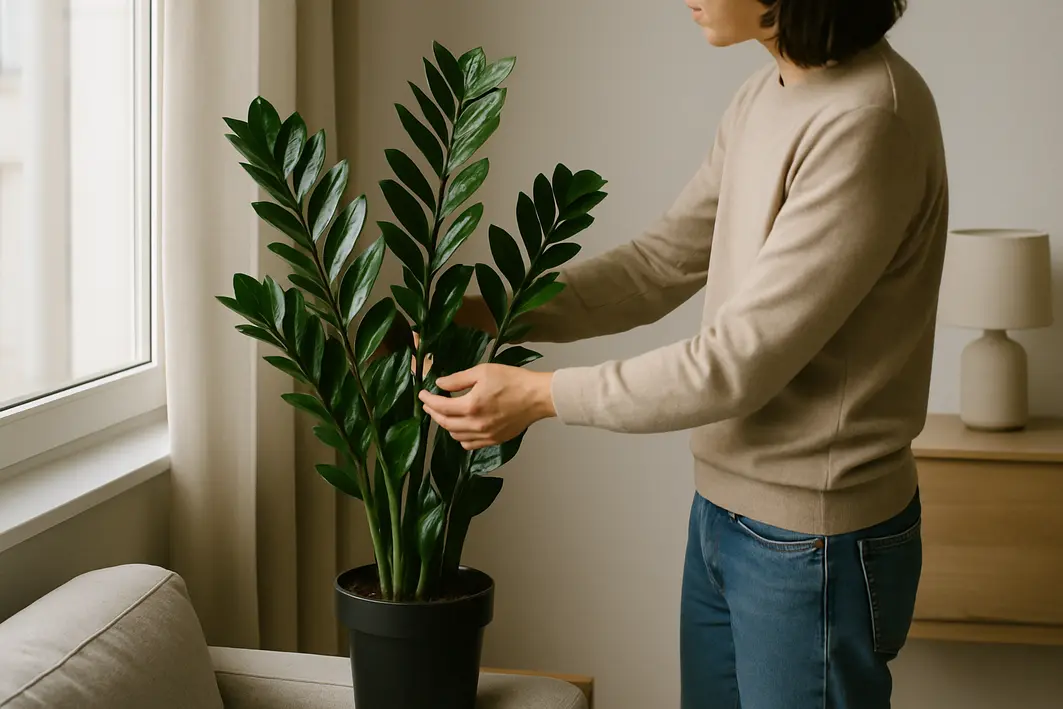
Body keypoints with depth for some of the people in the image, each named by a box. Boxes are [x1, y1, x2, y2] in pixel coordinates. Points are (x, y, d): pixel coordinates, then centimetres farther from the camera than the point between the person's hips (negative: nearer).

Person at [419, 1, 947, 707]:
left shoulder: (870, 121, -24)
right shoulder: (763, 98, 3)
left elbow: (739, 361, -23)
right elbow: (661, 263, 10)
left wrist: (543, 395, -15)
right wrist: (485, 312, 1)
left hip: (814, 543, -8)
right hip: (723, 513, 8)